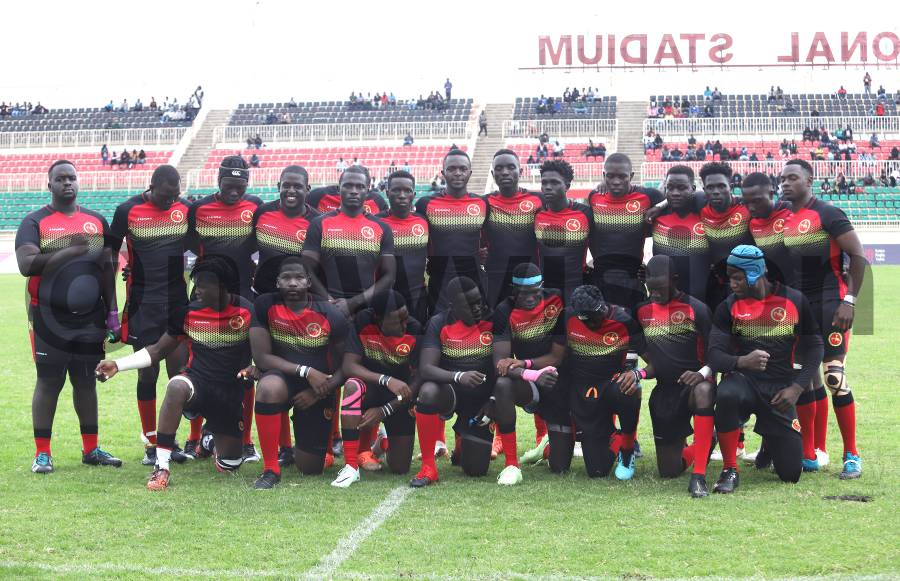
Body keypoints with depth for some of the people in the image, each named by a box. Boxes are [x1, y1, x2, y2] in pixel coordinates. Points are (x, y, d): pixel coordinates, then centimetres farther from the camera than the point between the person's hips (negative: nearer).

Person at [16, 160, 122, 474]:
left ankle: (91, 449, 18)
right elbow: (26, 265, -18)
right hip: (50, 319, -4)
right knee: (49, 381, 0)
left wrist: (112, 311, 8)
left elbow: (107, 268, 13)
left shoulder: (97, 221, 11)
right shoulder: (35, 222, -3)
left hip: (91, 319, 4)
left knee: (86, 381, 10)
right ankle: (42, 453, 6)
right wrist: (70, 251, -23)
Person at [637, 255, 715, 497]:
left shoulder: (695, 309, -8)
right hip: (664, 391, 5)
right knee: (668, 471, 3)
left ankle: (699, 476, -38)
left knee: (704, 391, -44)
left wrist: (703, 373, -27)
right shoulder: (643, 311, 8)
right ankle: (696, 449, 40)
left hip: (693, 383, -4)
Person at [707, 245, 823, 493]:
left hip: (780, 388, 1)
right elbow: (715, 356, -8)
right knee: (726, 396, -40)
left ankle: (770, 443, 38)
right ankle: (730, 470, -20)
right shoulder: (729, 306, -2)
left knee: (790, 473, 0)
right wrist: (742, 362, -30)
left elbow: (814, 347, 4)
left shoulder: (794, 300, -1)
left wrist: (796, 387, -8)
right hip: (743, 379, -1)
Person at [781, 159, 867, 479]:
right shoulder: (784, 220, 11)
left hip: (829, 304, -7)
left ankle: (852, 454, -3)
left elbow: (858, 257, -10)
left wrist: (849, 301, -16)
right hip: (799, 305, 7)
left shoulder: (828, 214, -9)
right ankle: (817, 451, 16)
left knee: (834, 376, -11)